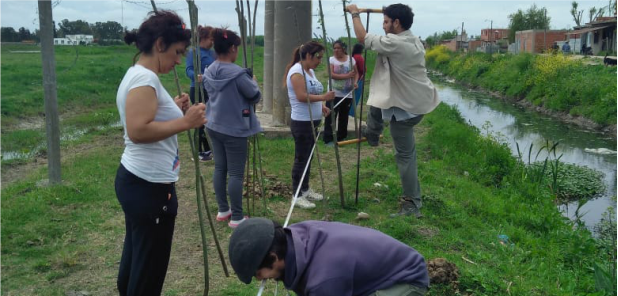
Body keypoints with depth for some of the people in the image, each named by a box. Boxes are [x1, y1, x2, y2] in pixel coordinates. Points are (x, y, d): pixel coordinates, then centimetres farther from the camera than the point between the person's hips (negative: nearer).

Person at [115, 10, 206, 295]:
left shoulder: (137, 75, 13)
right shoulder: (144, 78, -18)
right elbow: (138, 131, -27)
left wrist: (172, 109, 8)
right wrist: (185, 121, -22)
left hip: (135, 180, 10)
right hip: (150, 186, -10)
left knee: (136, 259, 23)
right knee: (149, 269, 4)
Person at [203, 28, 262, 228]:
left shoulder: (209, 72, 3)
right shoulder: (238, 74, -20)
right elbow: (256, 96, -11)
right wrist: (253, 81, 9)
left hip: (214, 127, 8)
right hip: (234, 129, -7)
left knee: (220, 168, 15)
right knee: (236, 173, 0)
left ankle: (223, 210, 27)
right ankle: (236, 217, 8)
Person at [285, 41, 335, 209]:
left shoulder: (310, 71, 13)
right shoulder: (296, 71, -16)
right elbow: (302, 96, -26)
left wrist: (321, 106, 4)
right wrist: (323, 97, -24)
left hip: (311, 122, 10)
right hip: (302, 123, -9)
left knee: (308, 157, 17)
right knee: (301, 159, -2)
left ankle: (305, 189, 28)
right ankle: (297, 195, 7)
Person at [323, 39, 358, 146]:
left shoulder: (350, 59, 5)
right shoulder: (331, 59, -3)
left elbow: (356, 73, 8)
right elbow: (332, 74, -15)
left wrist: (355, 82, -12)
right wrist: (347, 76, -21)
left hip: (347, 94, 3)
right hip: (334, 94, -3)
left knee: (344, 117, 11)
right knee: (331, 116, -6)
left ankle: (341, 138, 23)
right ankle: (328, 139, -2)